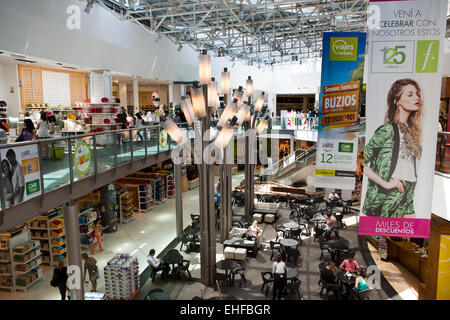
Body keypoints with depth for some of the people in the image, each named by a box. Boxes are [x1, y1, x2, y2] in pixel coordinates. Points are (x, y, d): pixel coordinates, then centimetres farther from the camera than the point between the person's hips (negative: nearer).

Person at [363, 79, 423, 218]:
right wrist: (386, 184, -16)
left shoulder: (412, 130, 13)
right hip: (386, 200, -8)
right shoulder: (387, 130, -11)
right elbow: (364, 166, -15)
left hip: (407, 200, 8)